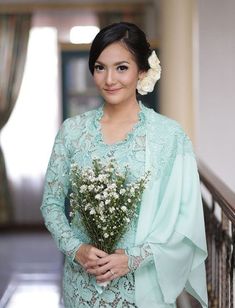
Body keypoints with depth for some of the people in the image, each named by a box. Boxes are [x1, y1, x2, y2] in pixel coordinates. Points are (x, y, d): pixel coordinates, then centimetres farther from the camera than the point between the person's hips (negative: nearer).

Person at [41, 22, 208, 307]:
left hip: (143, 282, -2)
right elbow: (51, 202, 3)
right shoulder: (72, 129, -1)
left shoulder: (170, 134, -9)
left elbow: (186, 218, -8)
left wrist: (133, 258, -16)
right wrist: (76, 248, -12)